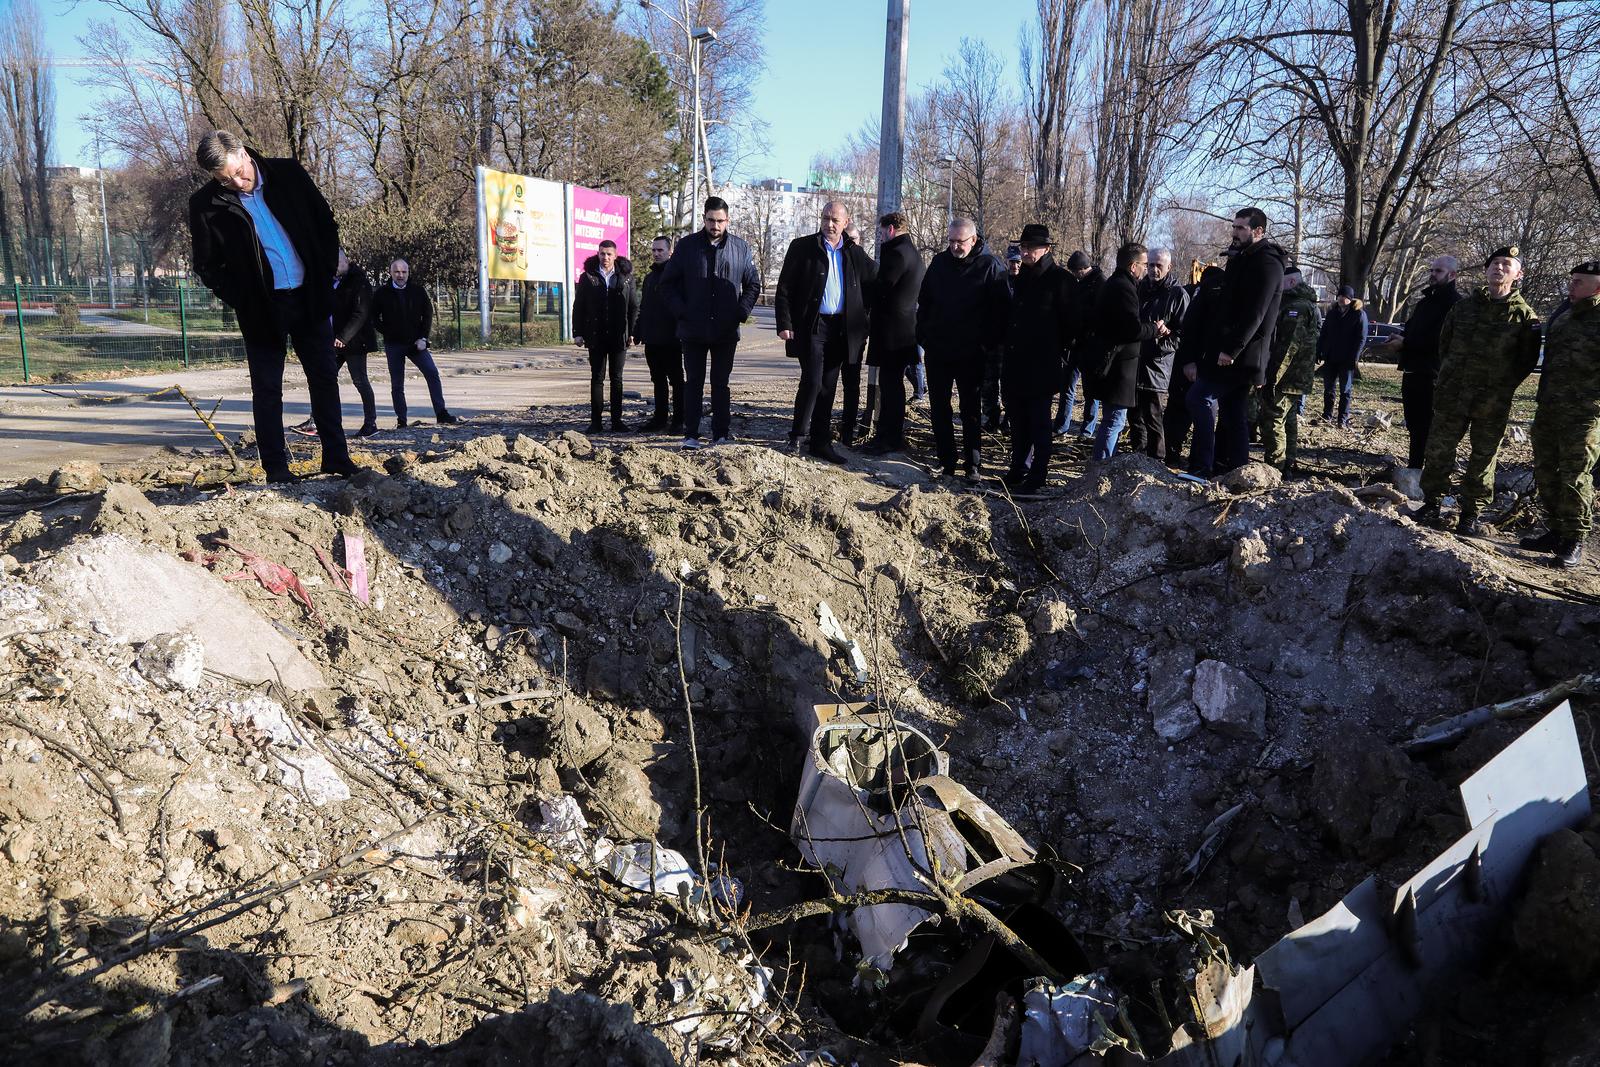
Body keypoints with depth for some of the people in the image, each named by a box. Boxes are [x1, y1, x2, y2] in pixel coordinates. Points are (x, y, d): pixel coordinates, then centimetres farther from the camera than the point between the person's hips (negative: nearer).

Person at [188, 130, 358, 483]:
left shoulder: (289, 174, -3)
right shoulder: (205, 204, -7)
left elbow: (326, 224, 7)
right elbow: (205, 264, 1)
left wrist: (325, 274, 2)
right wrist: (241, 300, -7)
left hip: (310, 298, 2)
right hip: (262, 309, -2)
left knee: (325, 378, 6)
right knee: (267, 389, 2)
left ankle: (336, 458, 15)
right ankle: (276, 468, 8)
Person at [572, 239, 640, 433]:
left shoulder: (625, 277, 5)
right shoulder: (587, 277, 4)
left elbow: (634, 306, 6)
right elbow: (578, 306, 5)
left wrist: (632, 333, 0)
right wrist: (578, 333, -1)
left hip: (619, 337, 0)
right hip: (596, 337, 0)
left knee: (617, 379, 6)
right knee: (597, 378, 3)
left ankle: (616, 420, 11)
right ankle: (595, 421, 6)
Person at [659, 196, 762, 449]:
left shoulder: (740, 248, 4)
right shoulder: (687, 246, 2)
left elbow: (753, 284, 13)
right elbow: (668, 283, 6)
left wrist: (741, 312, 0)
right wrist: (681, 312, -5)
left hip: (726, 332, 1)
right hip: (693, 331, 0)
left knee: (721, 384, 7)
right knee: (693, 383, 4)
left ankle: (722, 434, 12)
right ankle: (691, 435, 9)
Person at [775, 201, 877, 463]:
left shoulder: (855, 253, 10)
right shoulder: (802, 247, 0)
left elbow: (876, 282, 20)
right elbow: (784, 289, -2)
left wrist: (861, 312, 8)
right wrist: (784, 324, -11)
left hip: (841, 329, 4)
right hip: (811, 326, -4)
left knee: (828, 387, 8)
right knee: (812, 381, -13)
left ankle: (820, 442, 16)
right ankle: (798, 436, 2)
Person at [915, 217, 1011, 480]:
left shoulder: (989, 266, -6)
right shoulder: (940, 262, 7)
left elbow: (1001, 309, -6)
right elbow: (924, 301, 14)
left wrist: (987, 342, -9)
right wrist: (923, 336, 7)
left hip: (971, 353, -4)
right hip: (937, 350, 4)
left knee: (971, 410, 4)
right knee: (939, 409, 7)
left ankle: (973, 464, 11)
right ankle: (945, 461, 16)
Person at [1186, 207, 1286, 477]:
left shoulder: (1266, 264, -12)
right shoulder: (1243, 259, 19)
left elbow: (1254, 314, -22)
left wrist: (1231, 349, -26)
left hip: (1241, 354, -10)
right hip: (1232, 352, 10)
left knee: (1198, 397, -14)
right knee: (1234, 415, 11)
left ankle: (1202, 467, -14)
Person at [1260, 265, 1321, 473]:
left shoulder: (1295, 307, -15)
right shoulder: (1309, 305, 20)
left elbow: (1288, 346, -23)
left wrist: (1273, 378, -24)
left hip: (1286, 378, -11)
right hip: (1299, 378, 11)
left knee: (1272, 420, -10)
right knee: (1290, 419, 17)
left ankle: (1274, 468, -9)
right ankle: (1288, 465, 25)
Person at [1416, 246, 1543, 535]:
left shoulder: (1524, 315, -1)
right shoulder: (1465, 305, 7)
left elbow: (1527, 360, 2)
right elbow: (1444, 342, 16)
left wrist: (1501, 389, -2)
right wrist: (1449, 377, 11)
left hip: (1492, 404, -2)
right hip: (1452, 396, 2)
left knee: (1483, 458, 6)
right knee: (1438, 451, 4)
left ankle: (1471, 513, 14)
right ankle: (1432, 505, 16)